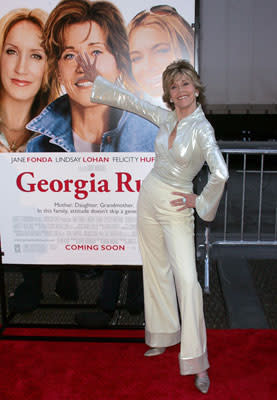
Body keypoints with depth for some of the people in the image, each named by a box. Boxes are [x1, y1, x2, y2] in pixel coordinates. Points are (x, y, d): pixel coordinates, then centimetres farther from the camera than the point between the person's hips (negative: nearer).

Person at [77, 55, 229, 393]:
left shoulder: (202, 128, -15)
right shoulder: (165, 118, 3)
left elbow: (220, 173, -26)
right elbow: (128, 101, 13)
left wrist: (200, 200, -12)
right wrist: (95, 79, 18)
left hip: (176, 209, -6)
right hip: (148, 199, 6)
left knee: (186, 279, -11)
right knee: (156, 271, 14)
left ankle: (197, 362, -2)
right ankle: (163, 339, 30)